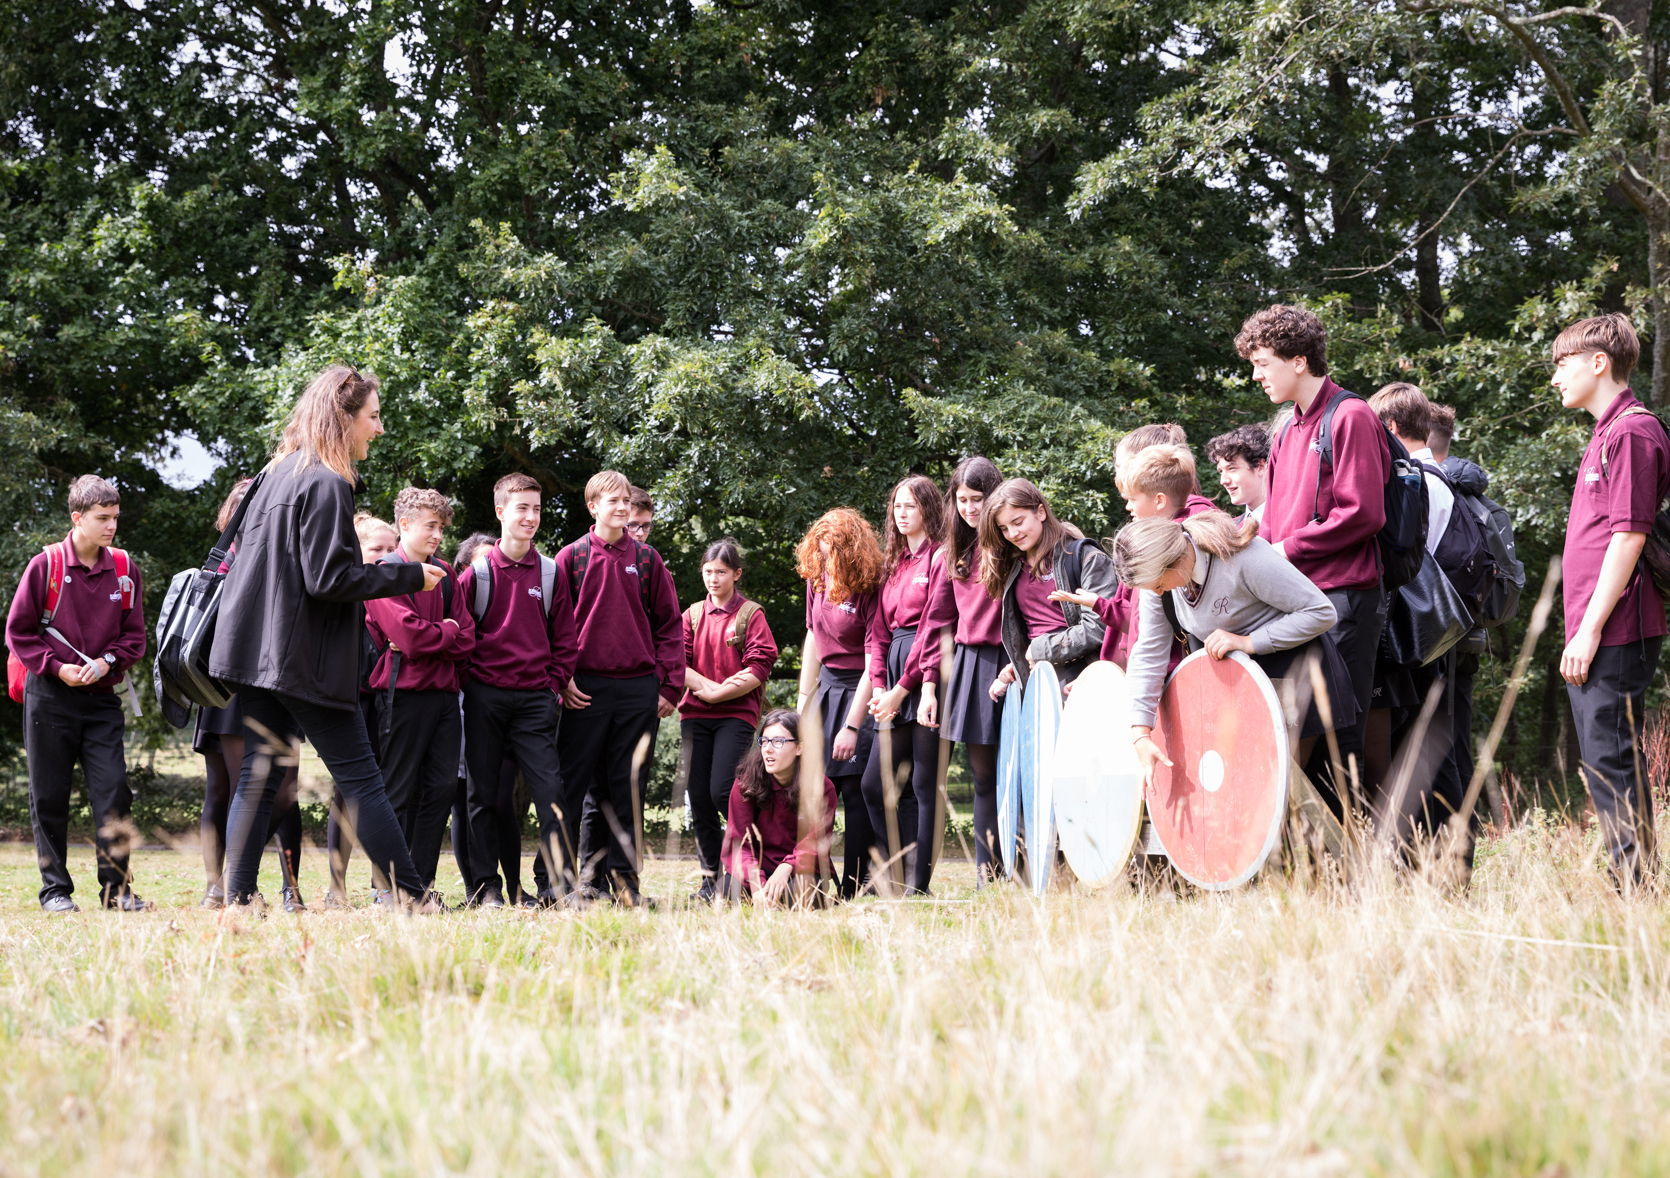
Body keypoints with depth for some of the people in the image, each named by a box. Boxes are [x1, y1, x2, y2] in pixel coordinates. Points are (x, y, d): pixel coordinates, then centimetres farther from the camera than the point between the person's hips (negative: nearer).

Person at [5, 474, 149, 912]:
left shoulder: (124, 569, 4)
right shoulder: (45, 565, -5)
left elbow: (134, 634, 9)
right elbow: (18, 631, 0)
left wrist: (107, 662, -9)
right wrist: (55, 667, -10)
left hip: (101, 698, 2)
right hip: (50, 696, -2)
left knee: (113, 791, -6)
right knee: (49, 797, 2)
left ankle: (115, 888, 1)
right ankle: (55, 889, 11)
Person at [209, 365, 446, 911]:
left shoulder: (277, 474, 16)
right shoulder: (326, 483, -13)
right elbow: (329, 578, -19)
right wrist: (409, 577, -10)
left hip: (258, 653, 9)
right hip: (306, 659, -9)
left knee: (259, 778, 7)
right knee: (360, 779, -4)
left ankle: (239, 897, 3)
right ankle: (409, 896, -1)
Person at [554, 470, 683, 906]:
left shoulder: (646, 559, 9)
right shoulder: (571, 558, 3)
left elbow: (669, 624, 10)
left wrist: (670, 685, 3)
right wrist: (561, 679, -7)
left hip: (638, 687, 2)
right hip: (587, 688, -2)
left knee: (628, 785, 6)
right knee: (572, 783, -2)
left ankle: (623, 874, 12)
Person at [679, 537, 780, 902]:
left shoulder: (751, 614, 3)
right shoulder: (693, 615, 15)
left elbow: (759, 670, -7)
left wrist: (717, 694, -12)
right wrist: (709, 687, -11)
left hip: (737, 714, -4)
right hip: (695, 715, 4)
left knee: (723, 792, -17)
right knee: (698, 796, 1)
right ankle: (711, 874, 12)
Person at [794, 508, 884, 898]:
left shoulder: (869, 589, -16)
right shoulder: (816, 579, 6)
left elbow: (873, 663, -17)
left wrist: (852, 726, -18)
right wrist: (803, 703, 13)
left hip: (861, 691, -7)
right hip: (827, 685, 7)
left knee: (855, 788, -9)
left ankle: (855, 889, -4)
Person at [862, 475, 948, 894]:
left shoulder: (938, 558, -3)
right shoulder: (893, 564, 21)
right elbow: (877, 631, 16)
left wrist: (900, 690, -12)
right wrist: (878, 689, 1)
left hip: (927, 678, -8)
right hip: (895, 676, 8)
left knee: (925, 785, -5)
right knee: (875, 783, 3)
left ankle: (918, 886, -3)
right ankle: (908, 867, 10)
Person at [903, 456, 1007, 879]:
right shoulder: (952, 555, 16)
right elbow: (937, 622, 17)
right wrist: (929, 684, 11)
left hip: (1008, 663, -5)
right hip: (967, 665, 5)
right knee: (982, 774, 6)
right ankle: (988, 878, 8)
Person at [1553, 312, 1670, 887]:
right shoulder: (1608, 434, 19)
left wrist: (1590, 629, -18)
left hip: (1614, 633, -10)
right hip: (1594, 637, 10)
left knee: (1612, 764, -10)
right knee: (1603, 764, 11)